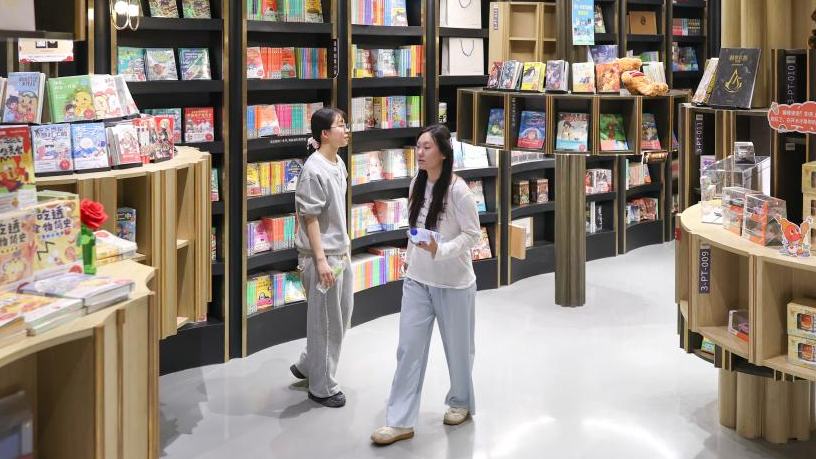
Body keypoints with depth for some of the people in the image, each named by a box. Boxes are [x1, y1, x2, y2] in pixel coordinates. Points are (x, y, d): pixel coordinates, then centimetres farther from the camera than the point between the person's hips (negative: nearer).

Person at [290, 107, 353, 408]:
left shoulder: (338, 164, 8)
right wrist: (321, 260, -21)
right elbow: (310, 218, -19)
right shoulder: (314, 170, -19)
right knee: (324, 322, 3)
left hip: (341, 253, 9)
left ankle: (307, 366, 35)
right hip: (322, 257, -9)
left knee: (341, 318, 18)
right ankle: (321, 387, 17)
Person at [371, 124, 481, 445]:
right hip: (417, 279, 5)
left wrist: (440, 250, -28)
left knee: (457, 346, 13)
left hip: (453, 282, -5)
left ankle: (460, 402, 36)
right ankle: (400, 421, 5)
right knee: (409, 348, 2)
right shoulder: (417, 185, 2)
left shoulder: (458, 190, -17)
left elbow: (473, 235, -16)